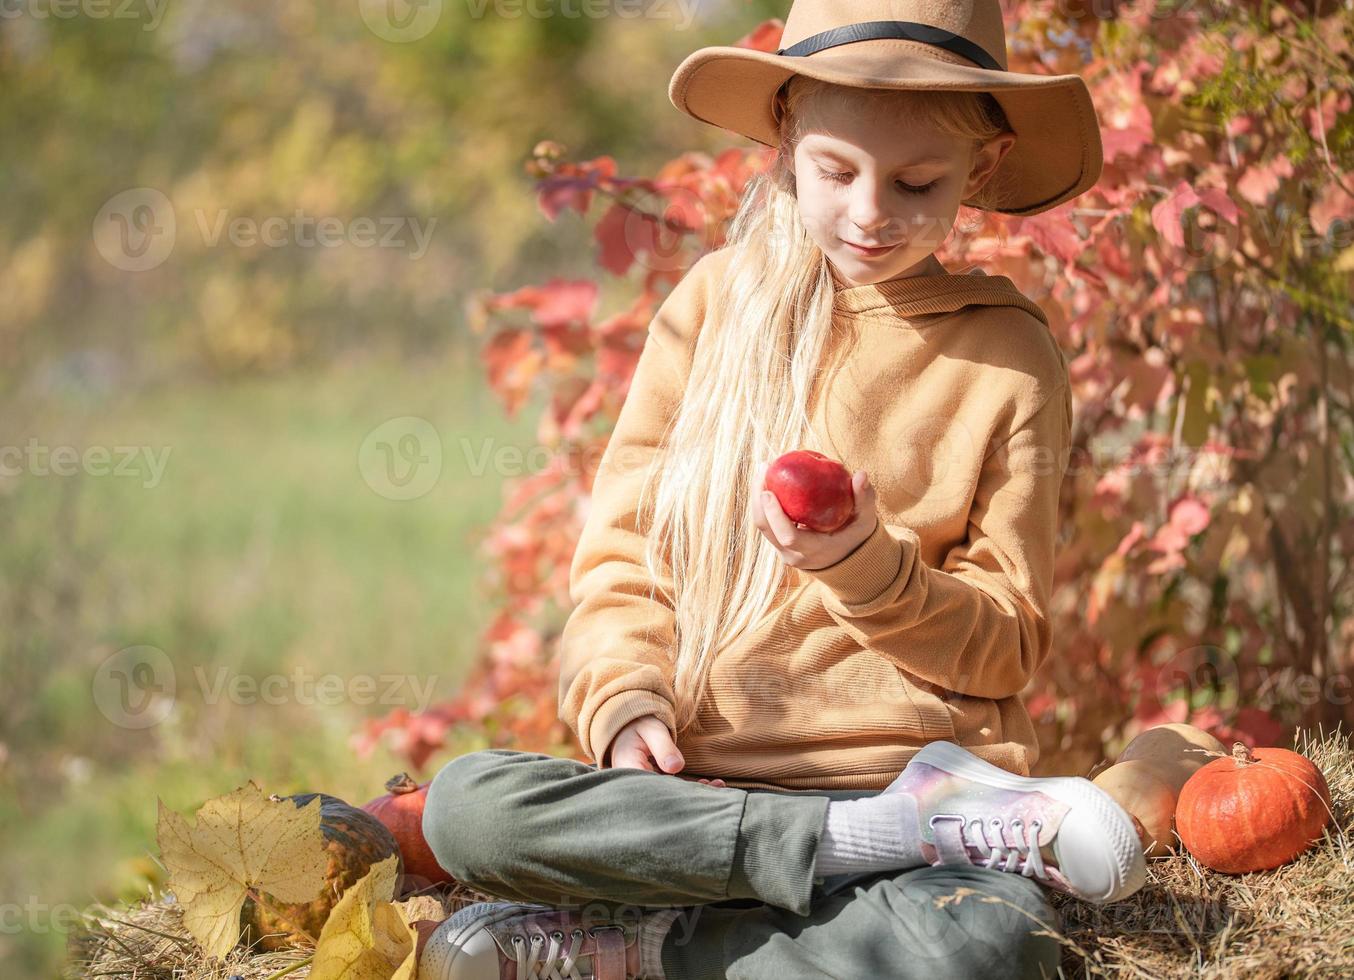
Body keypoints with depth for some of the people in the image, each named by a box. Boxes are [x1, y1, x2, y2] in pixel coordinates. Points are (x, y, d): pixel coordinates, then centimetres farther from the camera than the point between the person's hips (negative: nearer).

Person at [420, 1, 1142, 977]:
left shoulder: (1007, 356, 7)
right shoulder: (716, 303, 11)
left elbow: (1007, 647, 6)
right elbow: (621, 555, 10)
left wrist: (867, 567, -12)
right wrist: (624, 702, -9)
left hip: (914, 766, -2)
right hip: (698, 779, 3)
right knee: (465, 803, -28)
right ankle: (896, 836, -22)